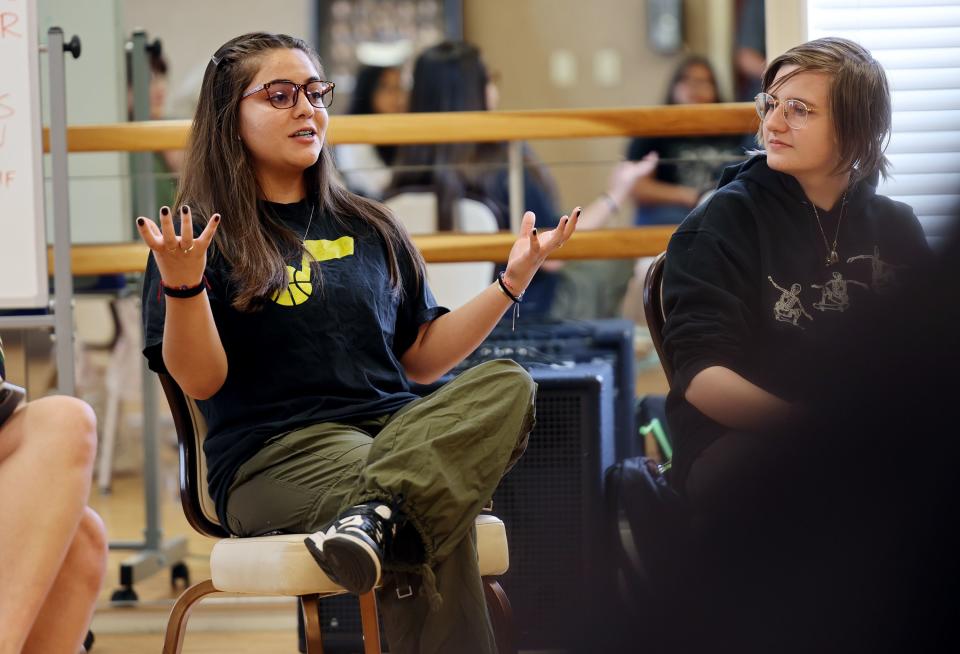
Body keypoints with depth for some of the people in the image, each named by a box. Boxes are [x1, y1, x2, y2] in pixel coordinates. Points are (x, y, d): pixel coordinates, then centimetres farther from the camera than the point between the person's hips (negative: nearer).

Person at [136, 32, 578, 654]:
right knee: (438, 495, -36)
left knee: (508, 384, -30)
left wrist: (513, 280, 13)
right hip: (276, 456, -5)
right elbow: (200, 380, -4)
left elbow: (421, 358, 21)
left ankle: (377, 512, -46)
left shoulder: (371, 228, 22)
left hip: (391, 427, 6)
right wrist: (182, 285, -21)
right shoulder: (204, 234, 6)